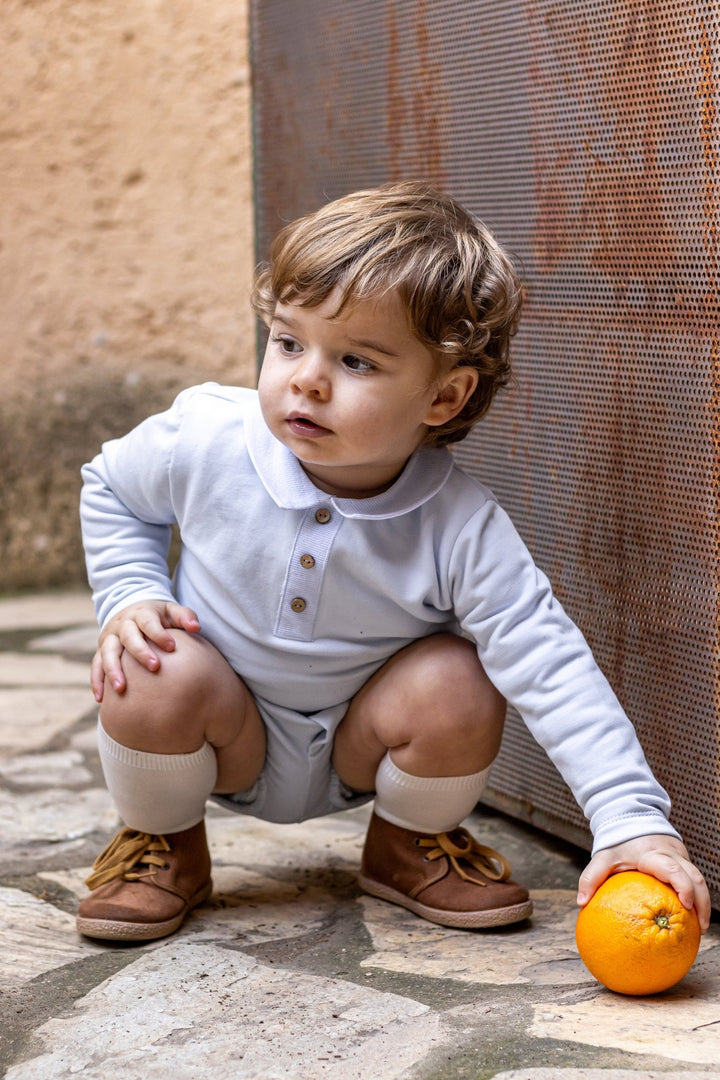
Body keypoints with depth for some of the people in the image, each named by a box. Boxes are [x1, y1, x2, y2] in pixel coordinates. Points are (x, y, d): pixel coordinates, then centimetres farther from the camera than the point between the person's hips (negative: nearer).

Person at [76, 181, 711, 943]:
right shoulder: (205, 441, -21)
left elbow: (551, 670, -28)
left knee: (460, 685, -27)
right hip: (227, 737, 0)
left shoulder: (460, 528, -27)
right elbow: (111, 488, 2)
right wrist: (130, 598, -14)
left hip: (356, 752, 0)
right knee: (158, 675, -31)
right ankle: (161, 840, 3)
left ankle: (411, 841, 7)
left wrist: (633, 820, -37)